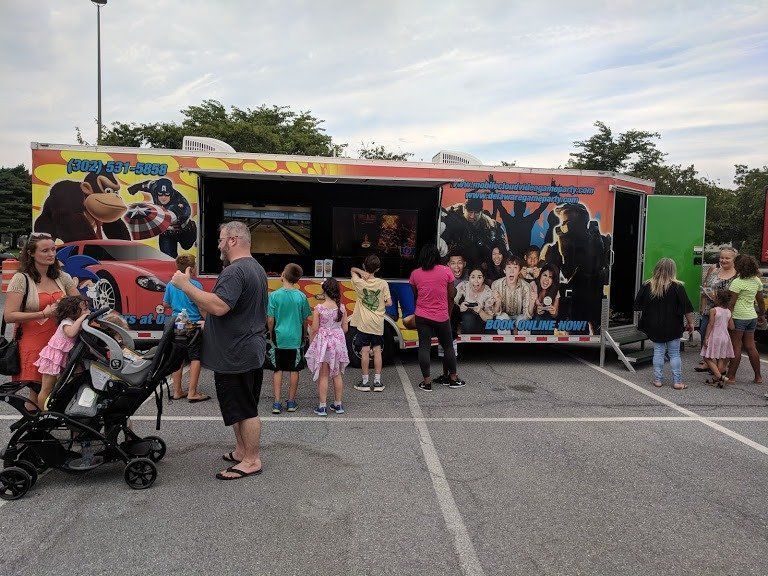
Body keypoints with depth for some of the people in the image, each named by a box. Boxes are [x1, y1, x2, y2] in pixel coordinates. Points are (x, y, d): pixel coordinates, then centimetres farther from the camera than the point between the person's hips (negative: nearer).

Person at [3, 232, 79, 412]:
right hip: (33, 344, -4)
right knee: (37, 392, -3)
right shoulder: (21, 279, -4)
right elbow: (9, 315, -11)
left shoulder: (62, 277, 11)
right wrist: (44, 313, -17)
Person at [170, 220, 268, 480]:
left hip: (236, 356, -11)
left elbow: (218, 306, -31)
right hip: (251, 351, 11)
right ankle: (241, 451, 31)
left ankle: (252, 460, 10)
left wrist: (185, 285, -23)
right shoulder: (256, 268, 15)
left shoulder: (235, 271, -20)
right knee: (243, 407, 19)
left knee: (245, 410, 0)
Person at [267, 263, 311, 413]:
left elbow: (270, 320, -6)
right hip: (296, 339, 0)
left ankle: (277, 403, 8)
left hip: (279, 338, 0)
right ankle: (291, 402, 17)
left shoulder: (274, 295, -9)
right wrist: (304, 335, 17)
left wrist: (271, 334, 11)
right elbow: (305, 320, 2)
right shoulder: (301, 296, -6)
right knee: (294, 370, 10)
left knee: (278, 370, 9)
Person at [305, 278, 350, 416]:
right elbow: (345, 328, 3)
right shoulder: (342, 308, -3)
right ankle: (338, 404, 22)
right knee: (337, 374, 14)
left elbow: (314, 329, -10)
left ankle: (322, 406, 7)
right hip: (338, 341, 3)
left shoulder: (319, 308, -13)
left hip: (322, 342, -3)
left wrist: (311, 342, 5)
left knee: (323, 375, 4)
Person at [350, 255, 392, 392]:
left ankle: (365, 381, 8)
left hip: (363, 323, -1)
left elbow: (352, 269, 11)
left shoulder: (359, 282, -7)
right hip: (378, 323, 1)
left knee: (365, 351, 3)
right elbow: (389, 303, -5)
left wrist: (361, 272, -7)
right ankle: (377, 382, 11)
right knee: (377, 350, 8)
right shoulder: (382, 284, -6)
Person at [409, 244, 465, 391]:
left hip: (422, 316, 1)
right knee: (448, 346, 14)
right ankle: (453, 378, 23)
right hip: (441, 316, -1)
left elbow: (415, 295, 6)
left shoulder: (415, 274, -2)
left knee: (424, 347, 4)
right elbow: (451, 295, -2)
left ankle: (427, 381, 5)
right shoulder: (446, 271, -6)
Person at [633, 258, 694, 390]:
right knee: (674, 354, 7)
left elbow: (637, 306, 5)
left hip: (654, 327, 2)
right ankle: (677, 382, 11)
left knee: (658, 352, 10)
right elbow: (687, 309, -8)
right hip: (672, 327, -2)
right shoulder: (677, 287, -10)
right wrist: (690, 323, 4)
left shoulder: (647, 286, -3)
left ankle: (658, 380, 12)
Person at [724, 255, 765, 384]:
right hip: (752, 317, 7)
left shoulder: (737, 282, -16)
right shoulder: (757, 280, 7)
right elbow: (760, 301, 15)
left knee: (736, 347, -3)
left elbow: (731, 303, -18)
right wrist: (762, 315, 27)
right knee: (750, 347, 13)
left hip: (739, 317, -7)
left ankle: (731, 377, 2)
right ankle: (758, 377, 18)